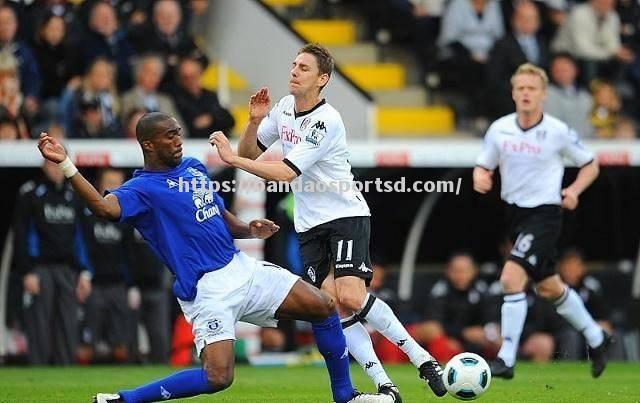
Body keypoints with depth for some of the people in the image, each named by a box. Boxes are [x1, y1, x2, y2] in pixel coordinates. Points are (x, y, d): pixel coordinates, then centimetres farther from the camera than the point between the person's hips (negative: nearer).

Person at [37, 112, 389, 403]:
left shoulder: (194, 167, 14)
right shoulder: (142, 188, -12)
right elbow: (104, 207, -34)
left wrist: (249, 230, 3)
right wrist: (65, 165, -44)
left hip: (241, 268, 8)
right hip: (206, 290, -8)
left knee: (323, 308, 5)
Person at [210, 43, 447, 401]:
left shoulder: (326, 121, -19)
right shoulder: (284, 108, 5)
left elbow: (285, 172, -25)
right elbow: (249, 154, 12)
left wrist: (232, 158, -24)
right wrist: (254, 121, -7)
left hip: (347, 214, -7)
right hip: (310, 226, 7)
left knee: (350, 296, -23)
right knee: (334, 306, -8)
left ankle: (421, 358, -7)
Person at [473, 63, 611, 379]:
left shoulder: (558, 131, -11)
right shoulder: (499, 129, -1)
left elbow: (590, 165, 3)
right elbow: (483, 166, 10)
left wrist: (574, 190, -15)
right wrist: (480, 178, -14)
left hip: (544, 213, -6)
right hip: (515, 212, 6)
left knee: (511, 278, -21)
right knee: (548, 287, 18)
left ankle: (506, 359, -16)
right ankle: (596, 338, 39)